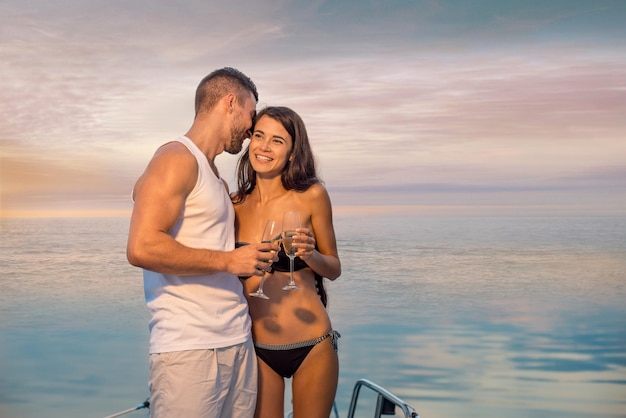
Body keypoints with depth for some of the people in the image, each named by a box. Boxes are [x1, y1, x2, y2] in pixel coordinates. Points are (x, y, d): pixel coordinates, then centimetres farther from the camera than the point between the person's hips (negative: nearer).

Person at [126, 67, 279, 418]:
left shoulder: (216, 178, 20)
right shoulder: (177, 159, -7)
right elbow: (142, 248, -19)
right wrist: (228, 261, -15)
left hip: (238, 342, 8)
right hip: (188, 348, -8)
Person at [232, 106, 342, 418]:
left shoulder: (311, 196, -6)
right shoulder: (235, 205, 0)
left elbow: (334, 269, 1)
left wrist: (310, 254, -17)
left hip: (312, 345, -1)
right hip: (257, 349, 2)